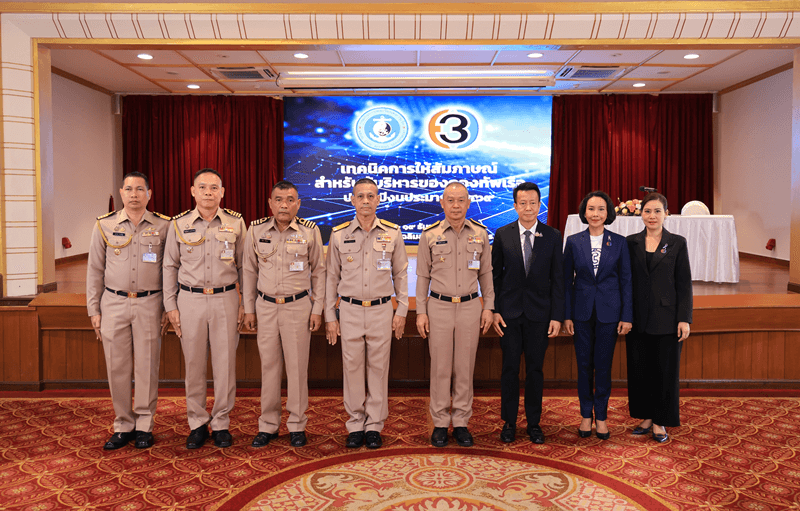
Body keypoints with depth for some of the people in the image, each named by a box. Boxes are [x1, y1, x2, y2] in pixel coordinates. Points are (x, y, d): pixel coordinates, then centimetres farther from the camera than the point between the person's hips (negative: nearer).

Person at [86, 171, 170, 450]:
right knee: (117, 367, 5)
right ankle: (123, 425, 19)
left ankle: (144, 425, 17)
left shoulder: (163, 226, 2)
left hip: (149, 304, -1)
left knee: (147, 366, 3)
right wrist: (94, 310, 4)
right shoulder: (105, 225, 5)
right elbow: (95, 270, 8)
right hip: (113, 304, 1)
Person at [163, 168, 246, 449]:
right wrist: (170, 306, 3)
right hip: (190, 300, 1)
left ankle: (221, 423, 17)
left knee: (225, 363, 3)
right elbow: (170, 266, 8)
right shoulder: (179, 224, 3)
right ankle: (197, 423, 21)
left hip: (226, 299, 0)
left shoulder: (236, 223, 2)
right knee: (194, 364, 6)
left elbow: (245, 266, 7)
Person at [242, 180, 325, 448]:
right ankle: (268, 425, 21)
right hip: (266, 306, 2)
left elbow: (319, 271, 4)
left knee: (297, 366, 3)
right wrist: (249, 308, 7)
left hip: (298, 306, -2)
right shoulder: (256, 230, 2)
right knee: (269, 365, 8)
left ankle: (297, 425, 17)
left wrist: (317, 308, 0)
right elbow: (249, 271, 9)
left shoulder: (310, 231, -3)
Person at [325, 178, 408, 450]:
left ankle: (374, 426, 19)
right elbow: (332, 277, 6)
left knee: (378, 368, 5)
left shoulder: (392, 233, 2)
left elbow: (401, 274, 8)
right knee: (352, 367, 5)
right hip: (350, 310, 0)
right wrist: (329, 316, 4)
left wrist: (401, 310, 4)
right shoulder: (339, 234, 2)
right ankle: (355, 425, 19)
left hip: (381, 310, 0)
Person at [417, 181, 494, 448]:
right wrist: (421, 311, -1)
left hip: (470, 307, 1)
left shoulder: (480, 233, 4)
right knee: (440, 368, 4)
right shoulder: (430, 235, -1)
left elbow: (486, 273, 10)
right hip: (439, 307, -1)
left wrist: (488, 306, 6)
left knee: (465, 368, 7)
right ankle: (440, 423, 17)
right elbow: (422, 276, 3)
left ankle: (461, 423, 19)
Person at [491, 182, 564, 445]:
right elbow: (495, 275, 3)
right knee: (509, 368, 7)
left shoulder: (552, 236, 0)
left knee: (535, 369, 8)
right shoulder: (502, 234, 1)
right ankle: (509, 422, 21)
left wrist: (557, 316, -4)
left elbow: (557, 279, 1)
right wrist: (494, 310, -4)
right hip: (509, 312, 0)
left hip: (539, 313, 0)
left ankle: (534, 423, 22)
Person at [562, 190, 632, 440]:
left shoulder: (619, 242, -1)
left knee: (603, 365, 5)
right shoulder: (573, 241, 0)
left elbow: (626, 281, 1)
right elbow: (567, 280, 2)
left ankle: (601, 416, 20)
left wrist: (627, 316, -3)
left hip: (608, 312, 0)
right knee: (584, 365, 8)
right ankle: (586, 415, 22)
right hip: (582, 312, 1)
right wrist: (566, 315, -2)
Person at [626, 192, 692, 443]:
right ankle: (646, 417, 23)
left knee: (665, 369, 4)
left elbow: (684, 283, -2)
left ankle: (660, 421, 18)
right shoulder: (631, 242, 5)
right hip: (638, 317, 2)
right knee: (639, 368, 8)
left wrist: (684, 319, -7)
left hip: (666, 318, -2)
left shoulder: (677, 243, 0)